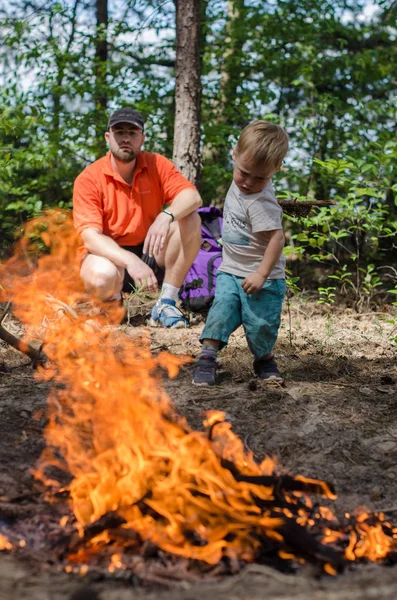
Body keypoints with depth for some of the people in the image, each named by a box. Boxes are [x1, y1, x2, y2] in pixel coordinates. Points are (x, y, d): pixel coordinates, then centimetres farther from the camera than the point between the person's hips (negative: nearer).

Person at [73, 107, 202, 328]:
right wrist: (130, 260, -39)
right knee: (102, 275, -39)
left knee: (190, 219, -20)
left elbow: (192, 196, -16)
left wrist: (167, 215, -39)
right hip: (111, 256, -3)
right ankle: (113, 302, 1)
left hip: (151, 254, 4)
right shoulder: (88, 179, -13)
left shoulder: (156, 165, -3)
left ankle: (166, 304, -14)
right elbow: (91, 237, -22)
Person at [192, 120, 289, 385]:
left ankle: (264, 358, 26)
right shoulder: (240, 185, -2)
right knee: (222, 310, -6)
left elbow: (277, 238, -29)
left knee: (260, 323, 2)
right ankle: (207, 357, -2)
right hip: (231, 271, 6)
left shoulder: (261, 203, -26)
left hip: (260, 277, -6)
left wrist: (261, 274, -29)